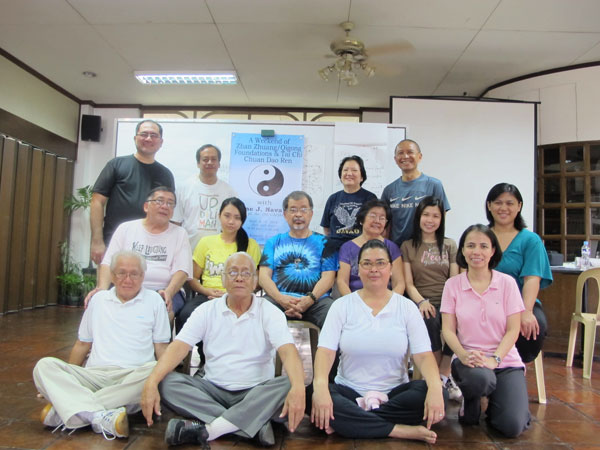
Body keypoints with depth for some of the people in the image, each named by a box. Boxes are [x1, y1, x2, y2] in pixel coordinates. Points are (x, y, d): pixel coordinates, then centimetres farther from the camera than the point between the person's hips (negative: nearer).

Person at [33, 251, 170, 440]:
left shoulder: (154, 300, 9)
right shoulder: (99, 299, 17)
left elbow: (161, 348, 7)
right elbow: (82, 345, 23)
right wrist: (65, 380, 18)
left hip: (133, 378, -2)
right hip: (94, 374, 3)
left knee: (154, 370, -35)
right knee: (44, 365, -19)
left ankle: (65, 410, -30)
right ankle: (100, 417, -37)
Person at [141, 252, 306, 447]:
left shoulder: (270, 312, -4)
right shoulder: (206, 310, 3)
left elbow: (288, 351, -18)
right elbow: (178, 347, -8)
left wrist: (298, 388, -39)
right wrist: (151, 382, -26)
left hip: (257, 393, -2)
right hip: (214, 390, 2)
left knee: (287, 385, -30)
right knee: (168, 383, -22)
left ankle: (209, 429, -28)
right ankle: (256, 425, -27)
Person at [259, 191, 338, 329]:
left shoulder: (323, 242, 17)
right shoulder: (274, 242, 22)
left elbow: (328, 277, 6)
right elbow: (264, 276, 10)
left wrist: (310, 299, -15)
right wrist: (281, 298, -12)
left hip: (315, 300, -1)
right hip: (279, 298, 1)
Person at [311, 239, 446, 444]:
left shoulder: (407, 307, 2)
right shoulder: (341, 305, 0)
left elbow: (423, 354, -7)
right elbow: (325, 350, -11)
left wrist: (435, 387, -29)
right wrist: (320, 386, -31)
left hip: (395, 393, 1)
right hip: (349, 391, 0)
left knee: (437, 394, -27)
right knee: (312, 395, -30)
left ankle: (348, 421, -20)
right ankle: (399, 430, -22)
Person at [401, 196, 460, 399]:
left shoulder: (449, 245, 17)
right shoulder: (408, 246, 12)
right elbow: (408, 283, 3)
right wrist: (421, 301, -17)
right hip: (422, 303, -1)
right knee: (429, 321, -34)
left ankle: (441, 377, -13)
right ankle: (443, 378, -14)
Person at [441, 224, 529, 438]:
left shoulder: (507, 283, -1)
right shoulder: (452, 285, -1)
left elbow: (513, 330, -3)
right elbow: (448, 329, -3)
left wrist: (494, 359, -18)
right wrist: (463, 355, -21)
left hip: (506, 361, 1)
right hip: (469, 360, 0)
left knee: (512, 426, -18)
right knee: (480, 378, -36)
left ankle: (487, 401, 19)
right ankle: (471, 402, 3)